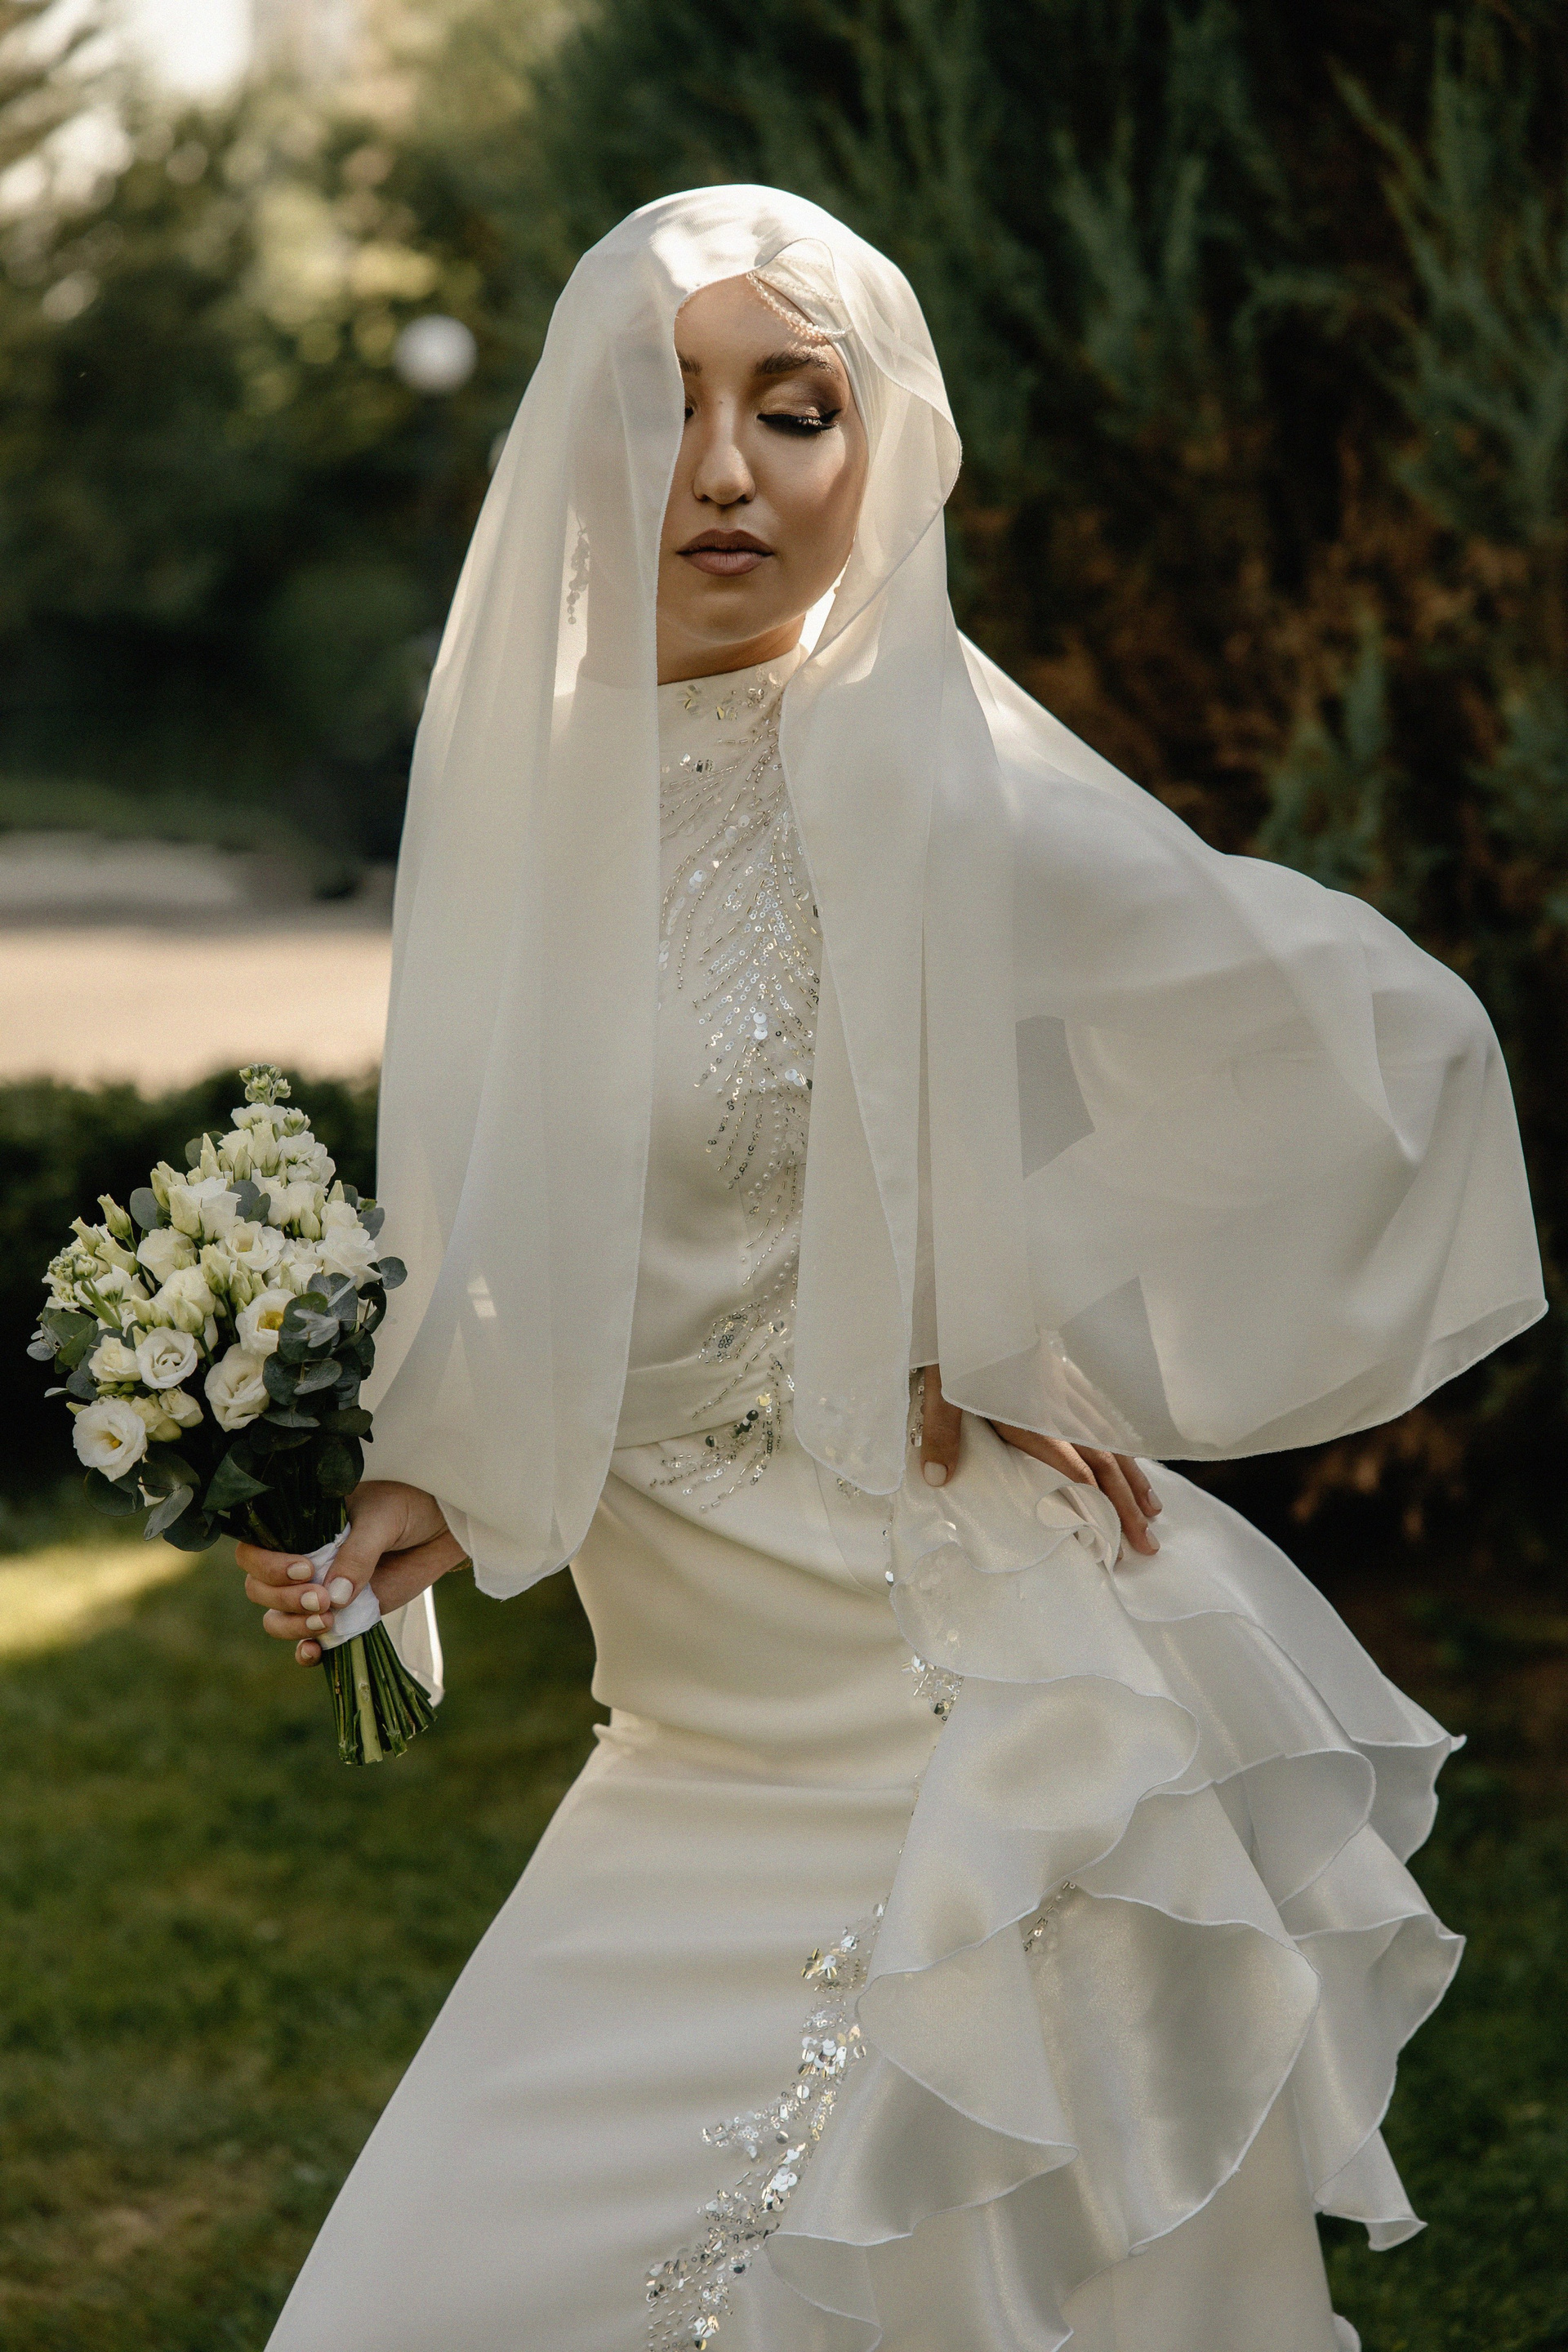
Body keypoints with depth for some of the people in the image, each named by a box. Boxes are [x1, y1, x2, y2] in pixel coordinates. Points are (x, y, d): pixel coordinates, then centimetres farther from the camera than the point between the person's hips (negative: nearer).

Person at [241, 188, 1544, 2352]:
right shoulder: (548, 776, 8)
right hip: (708, 1742, 7)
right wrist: (428, 1491, 2)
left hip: (956, 1730, -7)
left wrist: (1060, 1365, -7)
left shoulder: (907, 779, -14)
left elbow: (1387, 1036, -12)